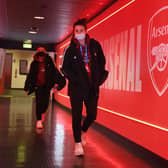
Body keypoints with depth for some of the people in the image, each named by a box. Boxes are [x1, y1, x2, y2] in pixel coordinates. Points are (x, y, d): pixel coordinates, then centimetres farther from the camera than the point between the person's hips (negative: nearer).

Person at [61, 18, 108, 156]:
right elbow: (65, 68, 4)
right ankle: (78, 143, 11)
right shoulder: (71, 50, 0)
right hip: (77, 87, -2)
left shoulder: (95, 45, 4)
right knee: (77, 114, -1)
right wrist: (74, 78, -8)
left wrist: (100, 78, 4)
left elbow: (102, 62, 13)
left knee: (92, 114, 3)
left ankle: (83, 131, 34)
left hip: (92, 87, 2)